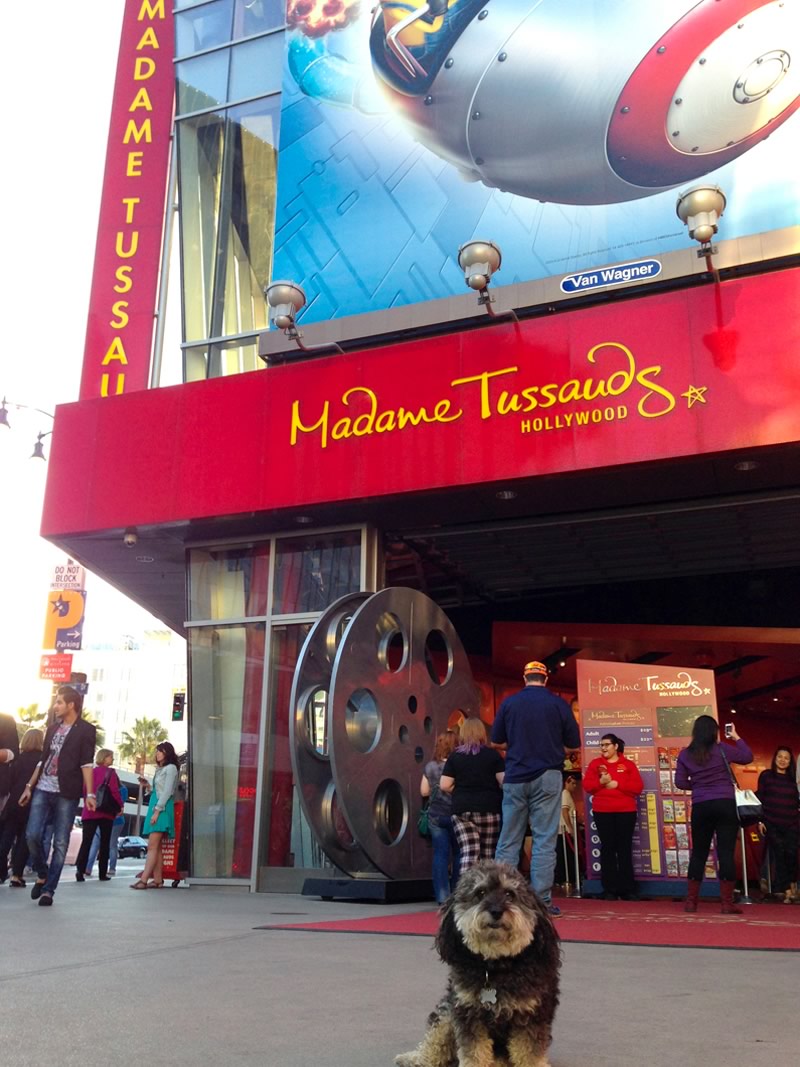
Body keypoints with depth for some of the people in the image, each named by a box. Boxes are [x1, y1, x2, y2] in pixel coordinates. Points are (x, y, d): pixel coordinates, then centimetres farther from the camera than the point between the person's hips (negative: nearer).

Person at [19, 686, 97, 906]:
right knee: (32, 835, -6)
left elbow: (86, 763, -8)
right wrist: (29, 785, 14)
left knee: (60, 843, -3)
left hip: (66, 793, -5)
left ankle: (48, 890, 3)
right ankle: (42, 875, 17)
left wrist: (89, 793, -16)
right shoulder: (53, 728, 16)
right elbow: (43, 759, 19)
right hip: (43, 790, 5)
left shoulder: (86, 730, -1)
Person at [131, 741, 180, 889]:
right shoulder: (160, 769, 23)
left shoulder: (170, 768, -3)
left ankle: (143, 880, -22)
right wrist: (146, 784, 11)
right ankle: (157, 879, 3)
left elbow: (167, 791, -12)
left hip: (162, 809, -9)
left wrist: (157, 810, -18)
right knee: (157, 847, 4)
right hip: (155, 807, 9)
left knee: (152, 846, -15)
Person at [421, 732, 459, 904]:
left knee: (440, 854, 3)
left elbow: (424, 791, 6)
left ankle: (442, 895, 0)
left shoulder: (430, 767, 0)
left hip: (436, 816, 2)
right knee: (458, 854, 10)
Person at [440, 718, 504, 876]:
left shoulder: (454, 756, 3)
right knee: (487, 856, 8)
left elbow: (444, 785, -1)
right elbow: (504, 782, -6)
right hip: (489, 810, -1)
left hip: (462, 810, 1)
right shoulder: (492, 755, -1)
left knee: (467, 854, -3)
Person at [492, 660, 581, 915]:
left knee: (509, 840, 7)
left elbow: (496, 740, 8)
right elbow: (573, 744, 3)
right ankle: (541, 901, -1)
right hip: (547, 777, -1)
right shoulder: (559, 704, -1)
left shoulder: (509, 703, 1)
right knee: (544, 841, 1)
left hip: (515, 777, 2)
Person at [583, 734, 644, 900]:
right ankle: (609, 890, 4)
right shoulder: (595, 763, 10)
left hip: (626, 812, -1)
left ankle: (628, 890, 6)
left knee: (624, 849, 0)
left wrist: (617, 784, -12)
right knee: (607, 849, 0)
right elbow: (587, 785, 2)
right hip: (602, 812, 1)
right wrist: (601, 782, -16)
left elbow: (638, 787, -3)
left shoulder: (628, 764, 7)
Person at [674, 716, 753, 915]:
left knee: (698, 853, 11)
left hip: (700, 807, 2)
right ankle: (727, 903, -2)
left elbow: (680, 782, 3)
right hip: (726, 804, -2)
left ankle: (691, 901, 13)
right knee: (726, 852, -1)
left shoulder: (685, 754, 3)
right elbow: (748, 756, 15)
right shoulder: (722, 749, -1)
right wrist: (736, 737, 25)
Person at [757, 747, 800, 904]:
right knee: (779, 854, -7)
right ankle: (787, 891, 0)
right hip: (771, 823, -1)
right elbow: (760, 798, 4)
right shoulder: (766, 775, 5)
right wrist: (760, 820, -1)